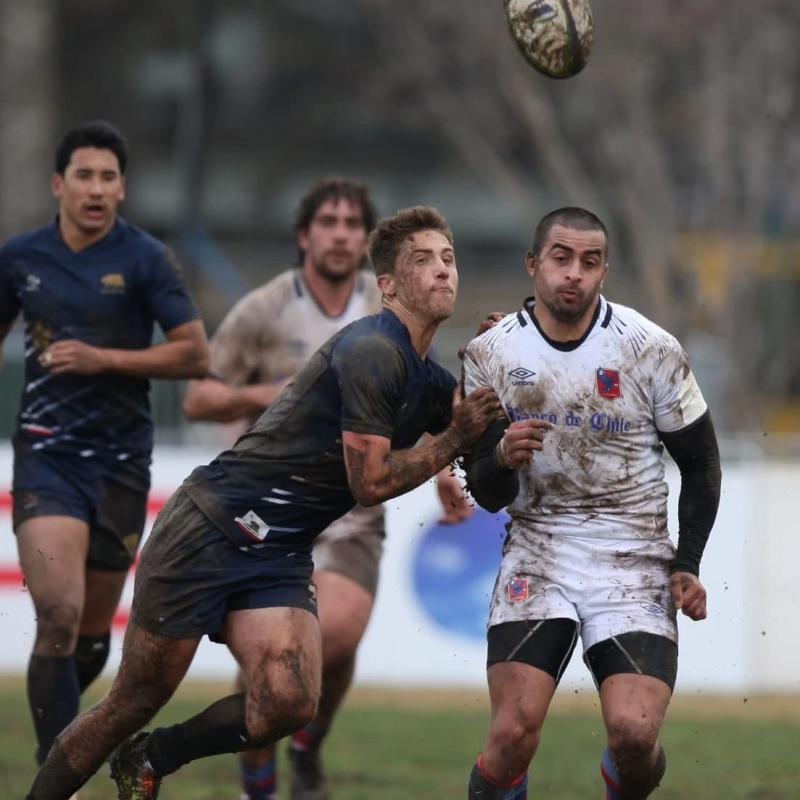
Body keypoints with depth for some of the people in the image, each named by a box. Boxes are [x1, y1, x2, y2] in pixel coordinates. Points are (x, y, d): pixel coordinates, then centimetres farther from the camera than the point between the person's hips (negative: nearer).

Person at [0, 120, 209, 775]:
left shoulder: (145, 259, -4)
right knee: (58, 616, -19)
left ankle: (54, 729, 39)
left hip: (121, 461, 0)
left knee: (93, 633, 10)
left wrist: (104, 359, -16)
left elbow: (195, 354, -7)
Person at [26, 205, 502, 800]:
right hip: (213, 527, -7)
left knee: (290, 704, -17)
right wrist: (457, 436, -8)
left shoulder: (432, 381, 11)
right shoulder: (372, 351, -16)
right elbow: (371, 482, -17)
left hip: (282, 558, 7)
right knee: (136, 703, -2)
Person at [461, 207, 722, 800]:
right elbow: (486, 495, 3)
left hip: (635, 559, -1)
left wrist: (687, 565, -5)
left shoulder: (651, 349, -6)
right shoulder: (490, 355, -1)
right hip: (538, 554, 1)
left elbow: (700, 463, 5)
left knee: (634, 732, -17)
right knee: (513, 734, -18)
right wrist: (502, 459, -20)